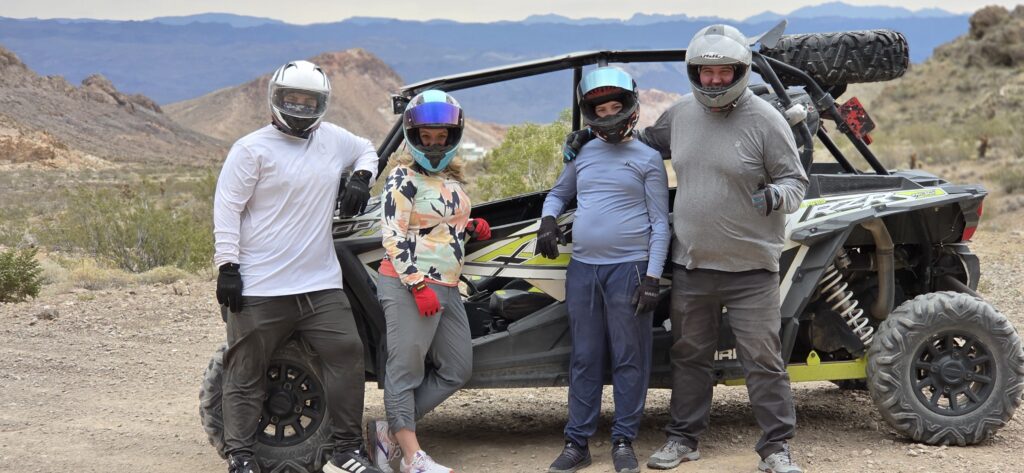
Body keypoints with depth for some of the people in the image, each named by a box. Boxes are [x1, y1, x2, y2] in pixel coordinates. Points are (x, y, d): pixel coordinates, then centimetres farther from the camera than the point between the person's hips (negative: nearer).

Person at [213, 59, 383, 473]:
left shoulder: (333, 140, 11)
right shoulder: (253, 149, -5)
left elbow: (367, 151, 32)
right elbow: (227, 209, -7)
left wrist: (361, 179, 10)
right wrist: (227, 266, -13)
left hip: (321, 284, 5)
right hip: (260, 287, -4)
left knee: (346, 354, -2)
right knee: (246, 373, 2)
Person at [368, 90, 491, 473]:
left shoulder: (453, 177, 14)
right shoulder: (404, 178, -10)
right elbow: (393, 236, -15)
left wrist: (471, 227, 7)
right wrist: (418, 285, -21)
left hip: (447, 288, 9)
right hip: (409, 286, -9)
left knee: (456, 371, 11)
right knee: (405, 369, -2)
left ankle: (389, 430, 15)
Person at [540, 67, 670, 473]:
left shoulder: (648, 159, 1)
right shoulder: (581, 154, 13)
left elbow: (660, 223, -2)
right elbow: (558, 193, 29)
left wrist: (653, 277, -10)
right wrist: (548, 219, 5)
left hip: (629, 268, -4)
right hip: (582, 268, 4)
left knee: (629, 359, 0)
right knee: (584, 359, 7)